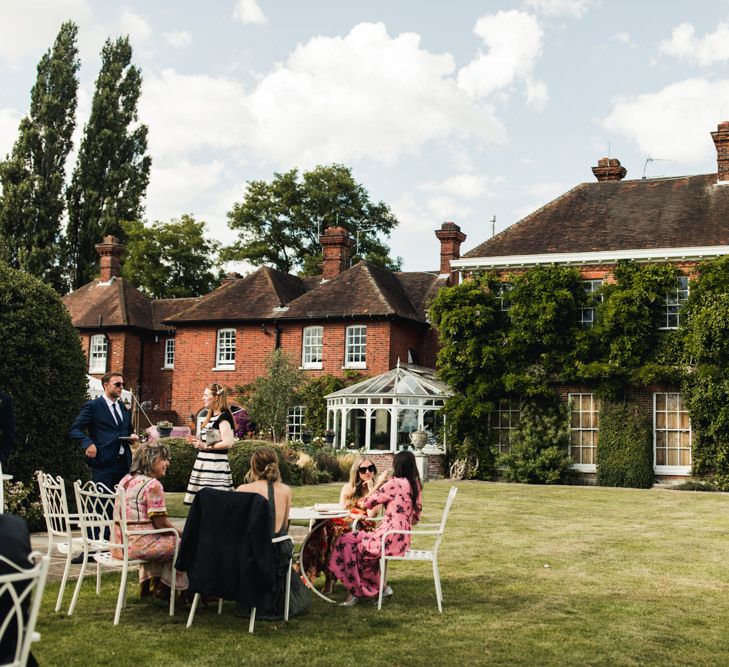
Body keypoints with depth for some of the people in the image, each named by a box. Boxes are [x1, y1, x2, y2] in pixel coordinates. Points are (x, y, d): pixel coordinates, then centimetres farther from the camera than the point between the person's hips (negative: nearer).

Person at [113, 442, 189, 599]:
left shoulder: (126, 480, 12)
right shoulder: (152, 485, -15)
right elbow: (161, 523, -14)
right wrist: (181, 533, 3)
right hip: (137, 544, -9)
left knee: (157, 539, 32)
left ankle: (147, 584, 35)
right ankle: (164, 587, 22)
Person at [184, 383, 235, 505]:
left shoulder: (223, 417, -10)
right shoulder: (211, 416, 18)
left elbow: (228, 443, -20)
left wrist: (206, 446, -15)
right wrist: (197, 441, 11)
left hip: (216, 465, -9)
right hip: (204, 463, 9)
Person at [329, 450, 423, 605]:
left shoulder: (394, 483, -13)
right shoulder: (416, 485, 10)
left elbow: (367, 503, -7)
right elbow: (415, 518, 16)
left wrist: (378, 483, 6)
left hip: (389, 538, -9)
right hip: (403, 538, 9)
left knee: (347, 542, 4)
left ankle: (357, 591, 12)